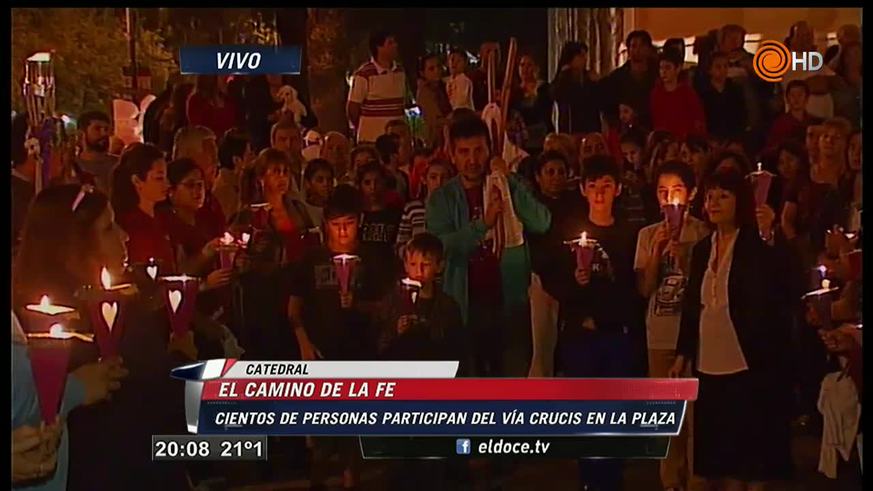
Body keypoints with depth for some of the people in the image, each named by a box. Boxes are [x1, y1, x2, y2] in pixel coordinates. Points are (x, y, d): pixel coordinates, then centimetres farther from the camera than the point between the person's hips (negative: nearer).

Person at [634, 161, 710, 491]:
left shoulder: (702, 233, -4)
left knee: (695, 410, -4)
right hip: (660, 335, 4)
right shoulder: (648, 235, 6)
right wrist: (657, 250, -11)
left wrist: (684, 257, -19)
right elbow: (644, 289, 0)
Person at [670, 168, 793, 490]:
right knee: (718, 447, 9)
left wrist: (769, 237, -35)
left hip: (750, 363, -6)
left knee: (751, 444, -2)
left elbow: (779, 287, -23)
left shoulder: (756, 244, -5)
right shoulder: (702, 249, 12)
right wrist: (683, 354, 12)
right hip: (710, 365, 6)